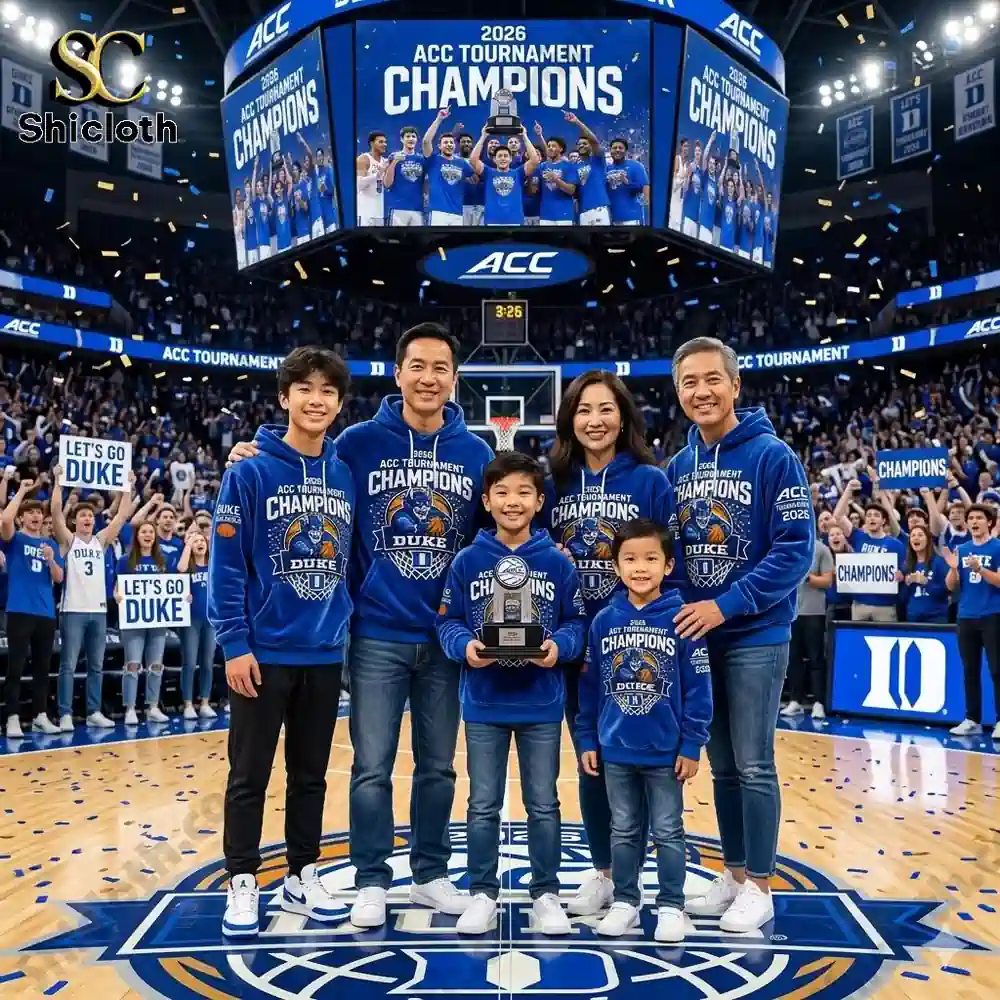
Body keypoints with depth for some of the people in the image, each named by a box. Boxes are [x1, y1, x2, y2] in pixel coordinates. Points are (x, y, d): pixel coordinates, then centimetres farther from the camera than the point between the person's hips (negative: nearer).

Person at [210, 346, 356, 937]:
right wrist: (234, 644, -14)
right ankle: (243, 883, 22)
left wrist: (351, 629, 7)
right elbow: (226, 565, -10)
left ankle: (304, 878, 29)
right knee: (250, 775, 8)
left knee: (311, 773, 15)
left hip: (326, 652, 4)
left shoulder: (348, 477, 4)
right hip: (265, 650, -4)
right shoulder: (251, 472, -7)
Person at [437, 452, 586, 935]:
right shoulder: (467, 561, -2)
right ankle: (482, 894, 25)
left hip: (541, 704, 0)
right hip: (484, 704, 0)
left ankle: (546, 894, 25)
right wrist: (465, 646, -20)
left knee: (543, 804, 10)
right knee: (483, 805, 10)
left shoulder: (557, 563, -2)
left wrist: (559, 647, -20)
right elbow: (448, 622, -1)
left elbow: (576, 623, 0)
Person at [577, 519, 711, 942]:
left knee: (668, 831, 11)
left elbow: (698, 688, -8)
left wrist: (691, 745, -9)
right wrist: (586, 740, 4)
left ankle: (671, 906, 25)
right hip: (615, 750, 3)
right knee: (623, 831, 16)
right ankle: (624, 902, 30)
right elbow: (589, 686, 4)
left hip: (666, 751, -3)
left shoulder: (681, 618, -11)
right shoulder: (604, 620, -2)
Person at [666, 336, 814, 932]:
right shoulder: (678, 467, 7)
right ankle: (734, 874, 27)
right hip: (695, 636, 5)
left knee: (754, 765, 2)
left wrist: (726, 605, -19)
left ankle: (758, 885, 16)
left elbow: (796, 549, -15)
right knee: (722, 765, 13)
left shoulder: (772, 456, -9)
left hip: (755, 637, -5)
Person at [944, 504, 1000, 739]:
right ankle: (972, 720, 15)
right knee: (970, 671, 8)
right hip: (966, 617, 5)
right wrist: (953, 568, -9)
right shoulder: (962, 550, 11)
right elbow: (952, 586, 10)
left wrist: (979, 569, -24)